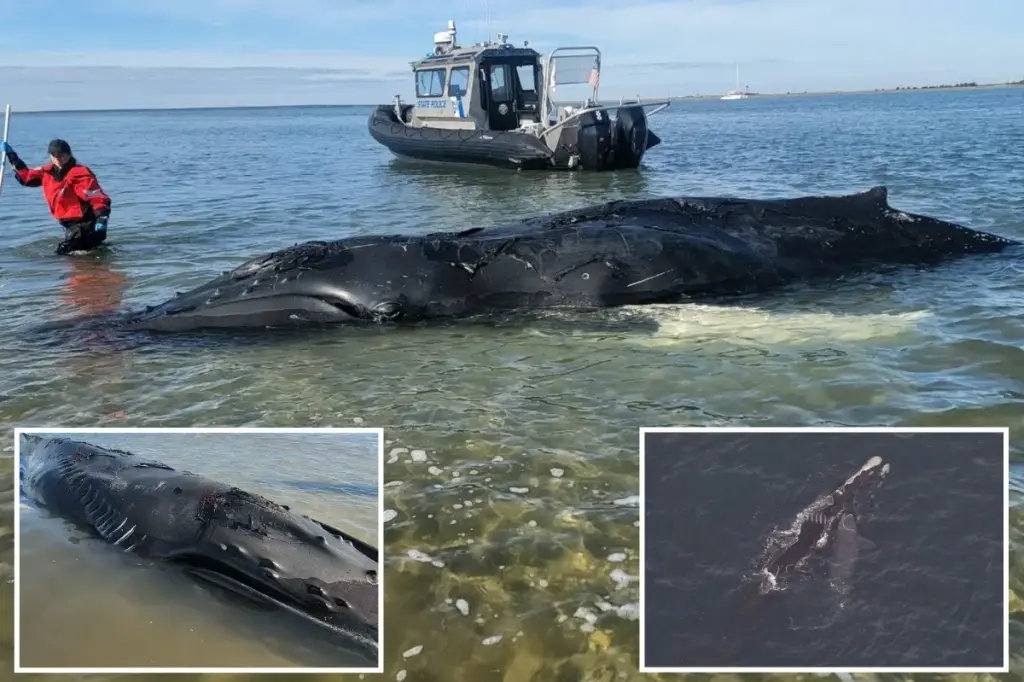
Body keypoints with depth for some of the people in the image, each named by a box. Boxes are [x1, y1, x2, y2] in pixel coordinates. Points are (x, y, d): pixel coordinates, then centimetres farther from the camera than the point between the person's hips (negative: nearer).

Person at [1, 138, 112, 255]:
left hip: (84, 224, -9)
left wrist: (102, 219, -35)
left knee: (65, 252, -16)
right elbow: (27, 177, 21)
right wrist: (12, 156, 17)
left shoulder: (80, 174, -18)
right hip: (69, 225, 9)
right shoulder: (48, 171, 6)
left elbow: (99, 197, -22)